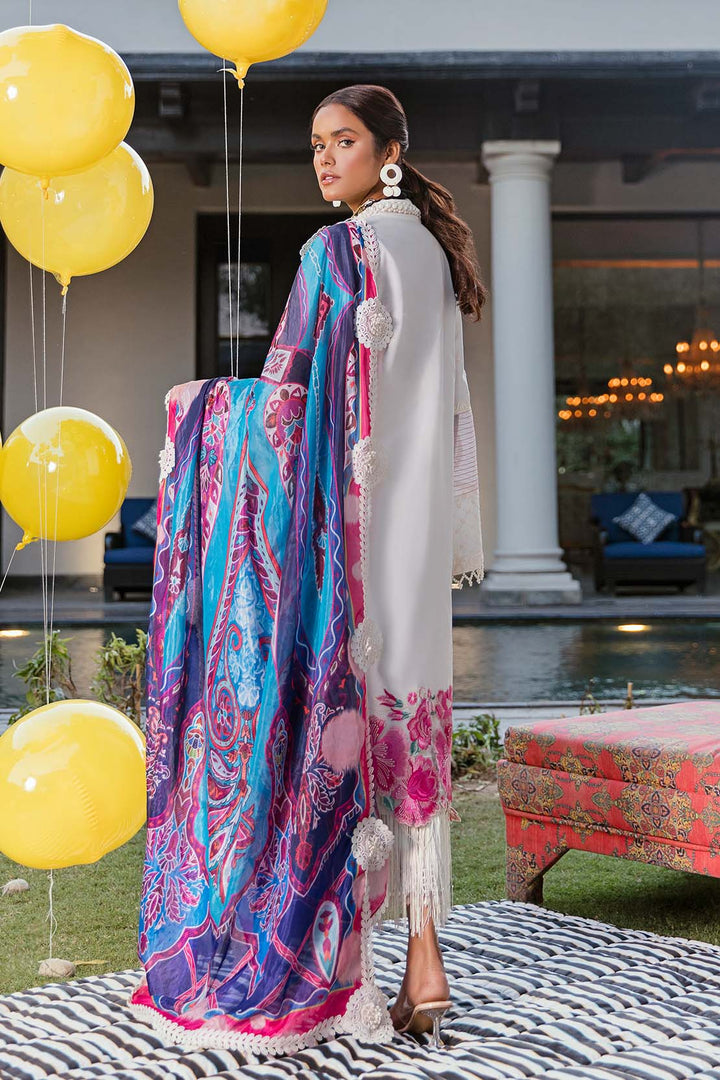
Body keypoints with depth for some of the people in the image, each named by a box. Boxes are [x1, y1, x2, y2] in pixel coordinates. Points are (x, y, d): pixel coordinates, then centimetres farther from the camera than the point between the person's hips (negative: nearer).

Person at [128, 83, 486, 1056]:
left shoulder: (342, 253, -11)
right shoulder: (431, 251, 15)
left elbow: (292, 395, -13)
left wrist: (197, 404, 5)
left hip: (346, 524, -8)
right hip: (419, 534, 8)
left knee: (332, 719, -3)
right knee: (407, 727, 9)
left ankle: (332, 968, 4)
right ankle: (423, 965, 13)